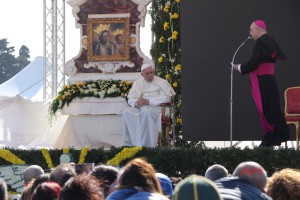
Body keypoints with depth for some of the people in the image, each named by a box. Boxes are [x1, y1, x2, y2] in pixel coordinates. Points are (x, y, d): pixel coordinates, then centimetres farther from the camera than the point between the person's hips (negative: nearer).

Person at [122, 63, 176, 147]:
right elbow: (130, 99, 14)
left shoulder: (161, 82, 4)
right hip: (139, 108, 4)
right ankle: (130, 143, -27)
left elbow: (166, 98, -9)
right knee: (126, 112, -25)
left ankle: (145, 144, -38)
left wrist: (148, 101, -16)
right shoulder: (137, 83, 17)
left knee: (146, 113, -39)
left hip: (155, 108, -4)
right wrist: (136, 102, -11)